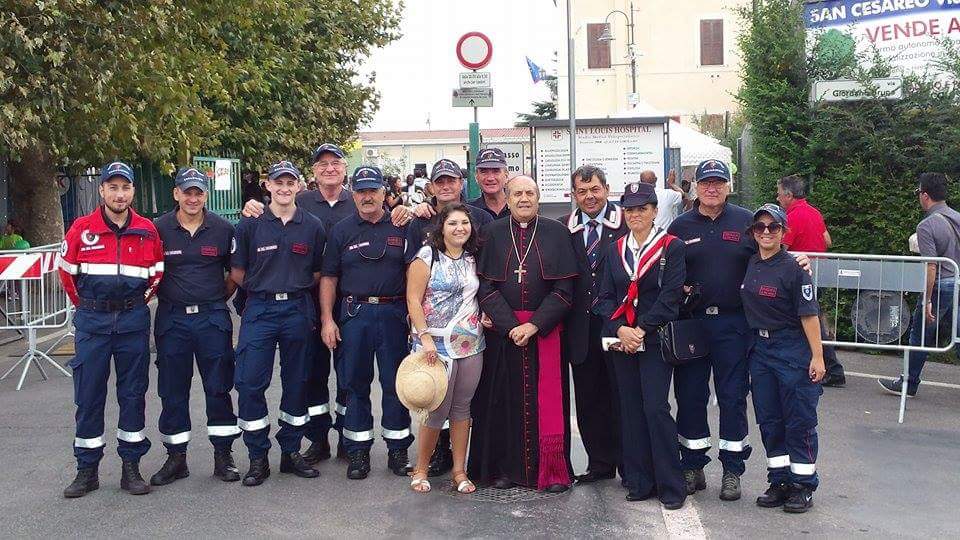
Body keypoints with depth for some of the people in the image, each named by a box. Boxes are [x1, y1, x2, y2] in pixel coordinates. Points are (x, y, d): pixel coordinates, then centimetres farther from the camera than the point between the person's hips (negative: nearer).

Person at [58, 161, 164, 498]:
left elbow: (158, 273, 13)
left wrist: (138, 302, 10)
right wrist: (87, 307, 11)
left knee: (133, 394, 6)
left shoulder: (147, 231, 1)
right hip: (92, 321, -1)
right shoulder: (81, 229, -2)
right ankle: (87, 469, 15)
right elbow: (67, 272, 8)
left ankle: (131, 466, 16)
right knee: (88, 395, 3)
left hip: (133, 321, 1)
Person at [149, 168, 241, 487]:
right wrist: (165, 296, 4)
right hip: (172, 319, 0)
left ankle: (223, 455, 15)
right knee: (172, 390, 6)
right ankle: (176, 458, 19)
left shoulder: (223, 229, 2)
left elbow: (235, 272, 12)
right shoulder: (159, 229, 0)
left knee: (218, 388, 3)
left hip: (213, 318, 0)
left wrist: (220, 299, 9)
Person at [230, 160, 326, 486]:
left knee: (296, 383, 8)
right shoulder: (250, 225, 2)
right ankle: (258, 457, 9)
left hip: (298, 310, 2)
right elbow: (237, 272, 4)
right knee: (250, 382, -5)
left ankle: (291, 452, 22)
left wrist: (295, 289, 3)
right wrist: (263, 289, 3)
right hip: (259, 312, -1)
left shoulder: (312, 226, 6)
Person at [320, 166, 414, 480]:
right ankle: (358, 451, 16)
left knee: (396, 383, 4)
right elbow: (329, 278, 7)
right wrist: (327, 319, -1)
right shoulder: (342, 230, 7)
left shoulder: (401, 227, 6)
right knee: (355, 384, 6)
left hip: (394, 314, -1)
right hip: (354, 314, 1)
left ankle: (398, 449, 16)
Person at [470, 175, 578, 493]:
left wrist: (535, 324, -13)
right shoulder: (493, 233, 4)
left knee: (547, 399, 1)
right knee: (505, 398, 4)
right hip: (502, 330, 1)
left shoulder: (556, 233, 2)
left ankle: (552, 470, 11)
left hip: (545, 330, -1)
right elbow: (485, 286, -1)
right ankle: (506, 467, 15)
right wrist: (510, 325, -12)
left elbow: (564, 288, -3)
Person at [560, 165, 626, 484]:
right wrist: (563, 322, -3)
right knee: (588, 399, 10)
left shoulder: (626, 224, -3)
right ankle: (600, 464, 23)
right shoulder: (563, 229, 7)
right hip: (580, 328, 3)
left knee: (621, 397, 6)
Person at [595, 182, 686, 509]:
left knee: (655, 408, -9)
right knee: (630, 409, 7)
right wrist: (619, 330, -10)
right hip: (621, 339, 5)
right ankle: (639, 482, 16)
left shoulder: (672, 247, -2)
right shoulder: (615, 249, 12)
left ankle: (671, 485, 3)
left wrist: (641, 330, -15)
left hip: (655, 339, -5)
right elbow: (606, 297, 7)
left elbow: (670, 297, -10)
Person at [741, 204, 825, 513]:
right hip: (760, 348, 6)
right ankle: (780, 482, 22)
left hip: (793, 349, -6)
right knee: (769, 420, 11)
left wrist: (817, 356, -14)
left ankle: (803, 485, 12)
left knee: (799, 421, 1)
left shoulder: (793, 269, -10)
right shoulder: (749, 266, 7)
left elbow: (808, 314, -12)